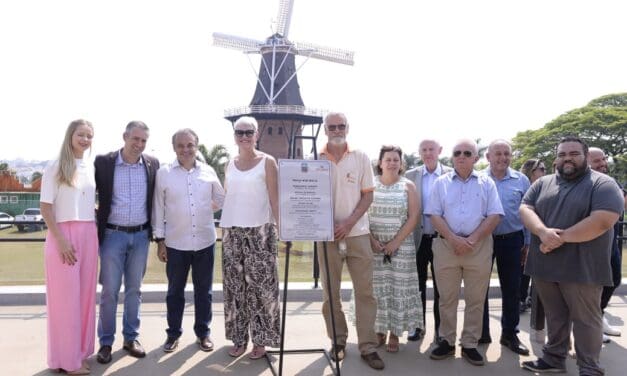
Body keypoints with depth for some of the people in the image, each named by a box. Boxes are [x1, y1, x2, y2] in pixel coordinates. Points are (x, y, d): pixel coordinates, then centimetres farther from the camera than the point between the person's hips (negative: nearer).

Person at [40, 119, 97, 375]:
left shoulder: (91, 169, 11)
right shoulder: (55, 167, -5)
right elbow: (45, 208, -8)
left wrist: (93, 234, 10)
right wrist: (61, 240, -15)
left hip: (89, 236, 5)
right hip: (64, 236, -5)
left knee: (85, 294, 10)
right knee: (65, 297, 0)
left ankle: (81, 351, 22)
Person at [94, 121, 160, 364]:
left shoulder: (153, 164, 1)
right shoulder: (103, 162, -6)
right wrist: (97, 225, 0)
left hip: (141, 235, 2)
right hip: (112, 235, -2)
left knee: (134, 289, 11)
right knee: (109, 290, 4)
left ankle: (131, 338, 24)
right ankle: (106, 342, 18)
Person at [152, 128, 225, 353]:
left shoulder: (208, 172, 1)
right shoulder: (164, 173, -3)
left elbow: (221, 200, 16)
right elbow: (158, 208, -1)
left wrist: (204, 211, 6)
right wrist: (160, 240, -2)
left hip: (204, 241, 2)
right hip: (175, 243, -1)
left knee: (203, 290, 11)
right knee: (175, 291, 11)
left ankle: (203, 333, 26)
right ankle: (173, 334, 26)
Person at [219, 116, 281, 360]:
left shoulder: (267, 162, -1)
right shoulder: (230, 164, 12)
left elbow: (275, 198, -3)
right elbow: (226, 197, 15)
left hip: (260, 230, -4)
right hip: (232, 231, 4)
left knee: (259, 285, -1)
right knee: (235, 286, 8)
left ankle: (260, 339, 12)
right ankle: (239, 338, 19)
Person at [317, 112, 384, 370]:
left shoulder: (361, 158, 3)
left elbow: (368, 195, 2)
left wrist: (349, 222, -11)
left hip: (358, 233, 0)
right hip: (327, 234, 0)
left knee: (364, 291, 1)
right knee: (330, 292, 8)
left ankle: (368, 347, 10)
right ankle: (338, 341, 23)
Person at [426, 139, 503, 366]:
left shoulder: (486, 183, 6)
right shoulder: (441, 183, 6)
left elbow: (494, 216, -2)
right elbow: (434, 215, -1)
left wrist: (472, 239, -12)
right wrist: (454, 239, -13)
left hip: (479, 247, 0)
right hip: (446, 245, 0)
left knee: (476, 299, 6)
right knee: (447, 298, 8)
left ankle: (470, 345, 18)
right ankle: (447, 341, 20)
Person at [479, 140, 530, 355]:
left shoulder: (521, 180, 1)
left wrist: (528, 241, 3)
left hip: (511, 241, 1)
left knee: (511, 289, 10)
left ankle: (509, 334, 25)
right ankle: (481, 332, 23)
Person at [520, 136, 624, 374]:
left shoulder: (603, 184, -6)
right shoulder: (542, 184, 10)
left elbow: (602, 221, -19)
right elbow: (525, 209, -1)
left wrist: (561, 237, -17)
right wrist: (543, 232, -21)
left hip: (581, 268, -4)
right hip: (545, 265, 5)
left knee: (585, 319, 7)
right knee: (555, 316, 17)